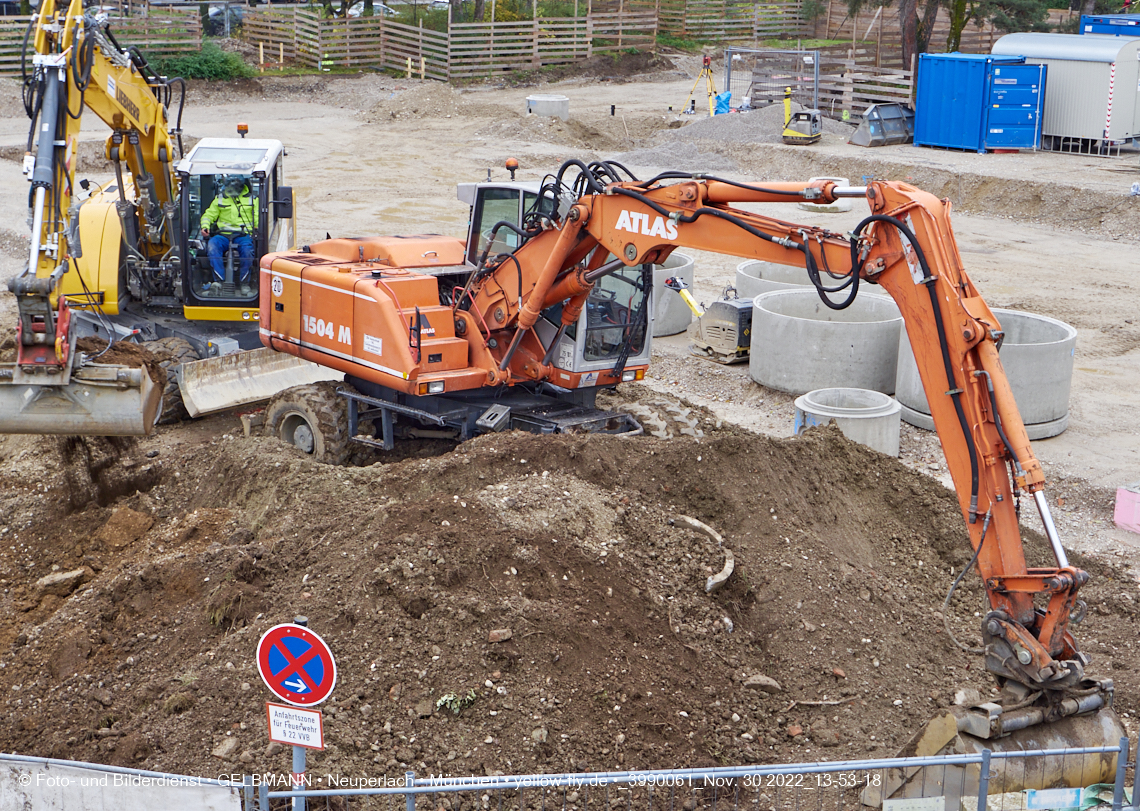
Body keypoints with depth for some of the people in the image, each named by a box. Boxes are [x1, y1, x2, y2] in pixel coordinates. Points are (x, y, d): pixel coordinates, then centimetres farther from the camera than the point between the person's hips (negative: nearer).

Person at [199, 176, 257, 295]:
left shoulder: (251, 199, 16)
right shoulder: (219, 199, 21)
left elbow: (258, 218, 8)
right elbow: (209, 215, 21)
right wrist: (205, 226, -1)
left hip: (243, 235, -2)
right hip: (223, 235, 2)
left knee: (247, 250, -36)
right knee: (212, 246, -32)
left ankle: (244, 283, -21)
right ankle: (218, 280, -34)